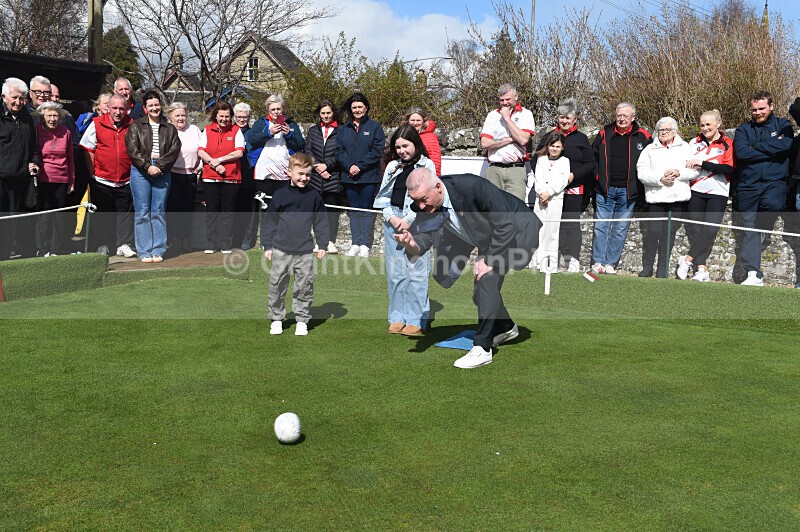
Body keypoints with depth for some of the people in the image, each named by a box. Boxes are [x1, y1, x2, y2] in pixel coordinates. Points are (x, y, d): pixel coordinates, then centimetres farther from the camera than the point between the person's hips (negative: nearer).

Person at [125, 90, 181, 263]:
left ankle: (158, 250, 6)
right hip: (140, 172, -1)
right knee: (142, 212, -2)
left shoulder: (170, 128, 15)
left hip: (162, 172, 1)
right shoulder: (136, 126, 9)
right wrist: (147, 166, -12)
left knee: (159, 212, 2)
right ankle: (145, 252, 1)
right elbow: (132, 149, -2)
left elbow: (175, 150, 2)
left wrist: (159, 166, -11)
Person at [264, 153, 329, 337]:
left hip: (305, 251, 1)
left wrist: (322, 245, 5)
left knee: (304, 286, 4)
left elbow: (320, 222, 9)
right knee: (277, 285, 5)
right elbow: (270, 222, 6)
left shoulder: (313, 196, 4)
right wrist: (267, 246, 4)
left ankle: (302, 319, 17)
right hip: (281, 250, 0)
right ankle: (276, 318, 20)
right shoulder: (280, 195, 1)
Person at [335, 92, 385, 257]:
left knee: (366, 210, -2)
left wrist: (360, 166, -14)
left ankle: (365, 245, 2)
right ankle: (355, 244, 11)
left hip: (369, 177, -4)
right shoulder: (343, 129, 13)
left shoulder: (375, 127, 2)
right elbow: (339, 151, 6)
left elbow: (377, 151, -7)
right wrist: (349, 166, -12)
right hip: (349, 177, 4)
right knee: (353, 210, 7)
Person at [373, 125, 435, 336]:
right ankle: (397, 318, 13)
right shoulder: (392, 166, 14)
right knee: (395, 272, 6)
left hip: (417, 222, -4)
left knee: (416, 271, -4)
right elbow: (384, 195, 12)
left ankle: (415, 320, 2)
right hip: (393, 220, 4)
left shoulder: (426, 165, 2)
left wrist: (409, 220, -10)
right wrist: (391, 217, -4)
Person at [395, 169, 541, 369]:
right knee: (481, 293, 13)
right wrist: (411, 244, -42)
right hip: (489, 238, 8)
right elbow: (421, 241, -18)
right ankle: (506, 327, 40)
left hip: (517, 230, -8)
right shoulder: (426, 207, -17)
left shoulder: (472, 186, -36)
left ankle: (482, 348, -14)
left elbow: (506, 225, -30)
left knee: (487, 279, -22)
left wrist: (489, 260, -27)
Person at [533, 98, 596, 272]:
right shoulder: (548, 137, 15)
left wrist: (573, 175, -12)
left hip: (573, 189, -3)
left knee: (571, 225, -6)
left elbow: (590, 164, 2)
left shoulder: (581, 139, 6)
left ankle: (573, 260, -6)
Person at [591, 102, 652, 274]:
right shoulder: (604, 134, 6)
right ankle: (598, 262, 6)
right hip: (605, 189, 1)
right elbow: (593, 157, 14)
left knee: (620, 229, 3)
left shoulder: (643, 137, 3)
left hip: (628, 191, -1)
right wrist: (597, 177, 5)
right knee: (601, 226, 0)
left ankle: (611, 264, 10)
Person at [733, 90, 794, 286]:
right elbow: (741, 153, -7)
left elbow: (786, 144, -11)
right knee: (748, 229, -2)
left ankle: (762, 233, -4)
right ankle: (754, 274, 3)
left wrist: (755, 147, -6)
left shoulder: (782, 125, 11)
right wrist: (771, 149, -7)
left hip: (775, 182, -1)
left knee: (773, 203, -34)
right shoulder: (743, 130, 12)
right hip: (748, 185, 2)